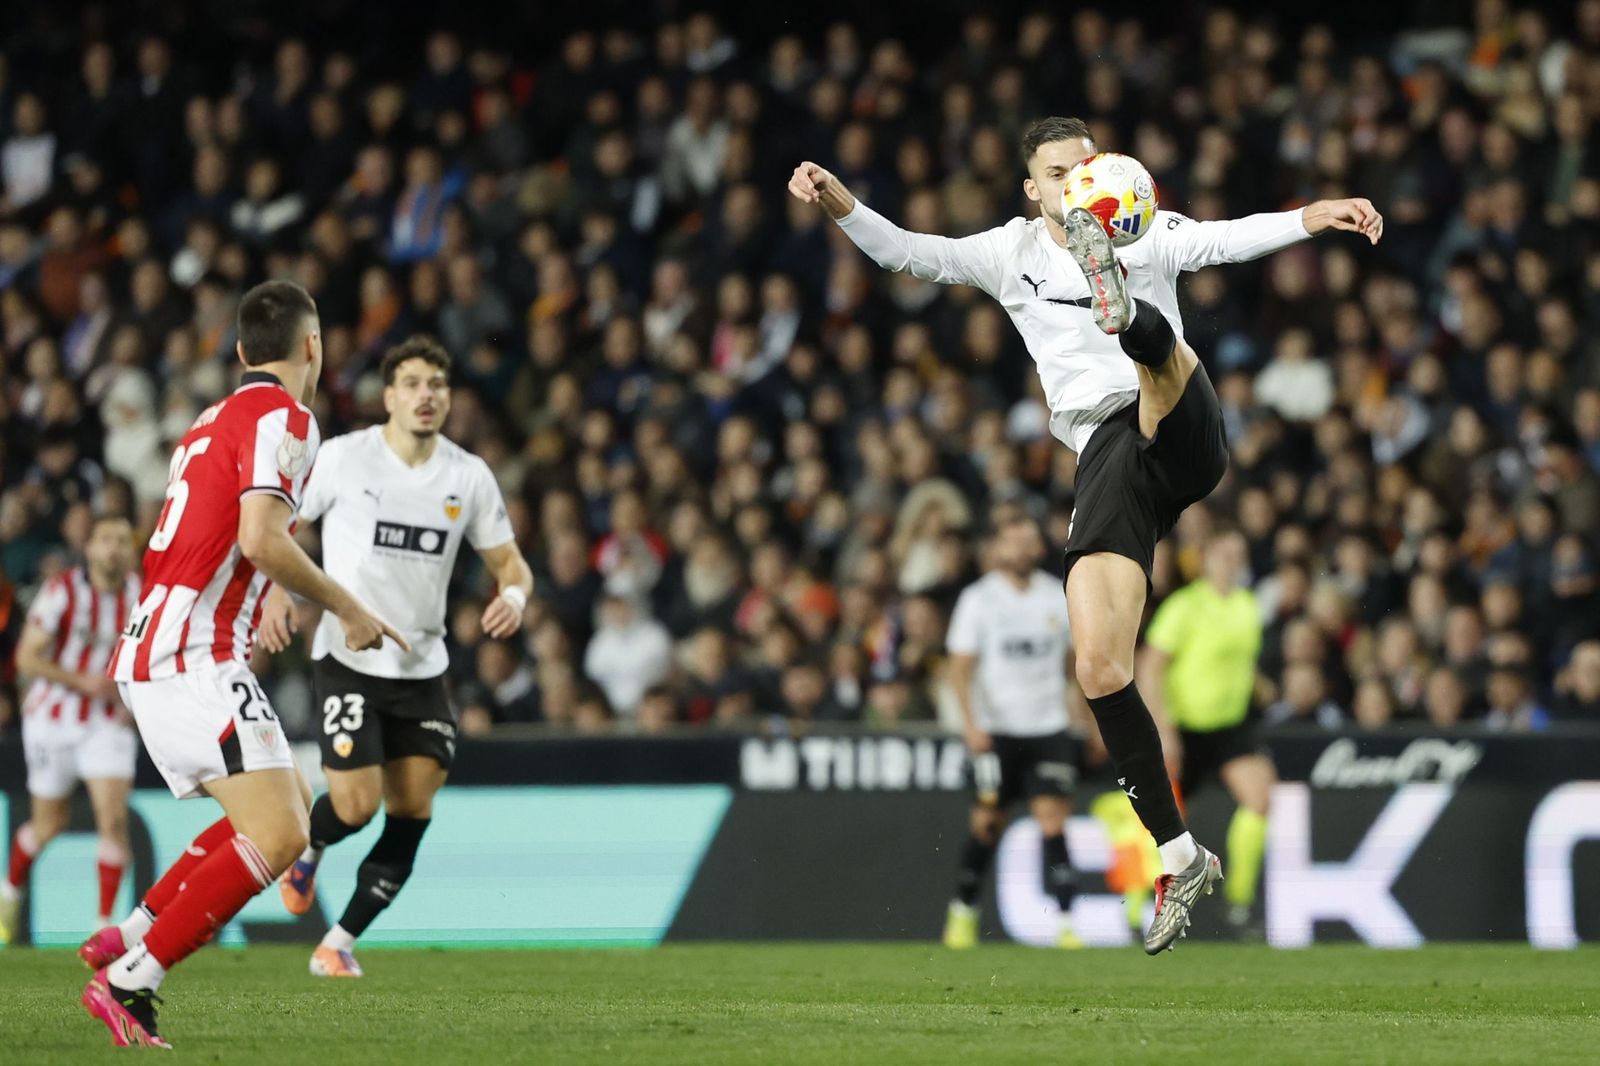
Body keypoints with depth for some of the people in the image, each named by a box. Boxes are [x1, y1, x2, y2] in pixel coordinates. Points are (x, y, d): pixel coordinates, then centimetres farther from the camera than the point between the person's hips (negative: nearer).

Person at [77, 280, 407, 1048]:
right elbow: (260, 540, -21)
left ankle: (127, 937, 11)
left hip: (149, 658, 10)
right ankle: (128, 982, -18)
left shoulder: (216, 418, 21)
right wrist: (348, 609, -10)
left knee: (289, 808, 17)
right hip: (195, 660, -10)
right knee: (277, 835, -15)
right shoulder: (281, 417, -8)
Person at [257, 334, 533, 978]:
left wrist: (514, 595, -14)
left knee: (412, 815, -2)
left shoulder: (470, 477, 2)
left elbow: (509, 561, 9)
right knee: (356, 803, -14)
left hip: (423, 667, 4)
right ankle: (308, 849, 22)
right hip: (348, 660, -4)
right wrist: (275, 594, -13)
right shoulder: (343, 458, -7)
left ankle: (340, 943, 11)